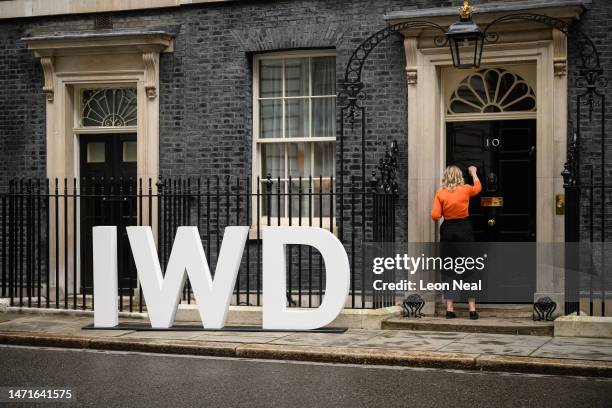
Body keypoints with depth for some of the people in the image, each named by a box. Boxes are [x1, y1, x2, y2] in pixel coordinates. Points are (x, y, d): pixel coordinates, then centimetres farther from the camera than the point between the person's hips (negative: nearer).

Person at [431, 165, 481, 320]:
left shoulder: (440, 193, -4)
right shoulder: (465, 189, -1)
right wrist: (473, 173, 38)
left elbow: (435, 216, -9)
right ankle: (472, 309, 0)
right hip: (464, 228, 0)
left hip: (447, 230, 0)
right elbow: (478, 187, 22)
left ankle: (449, 308, 3)